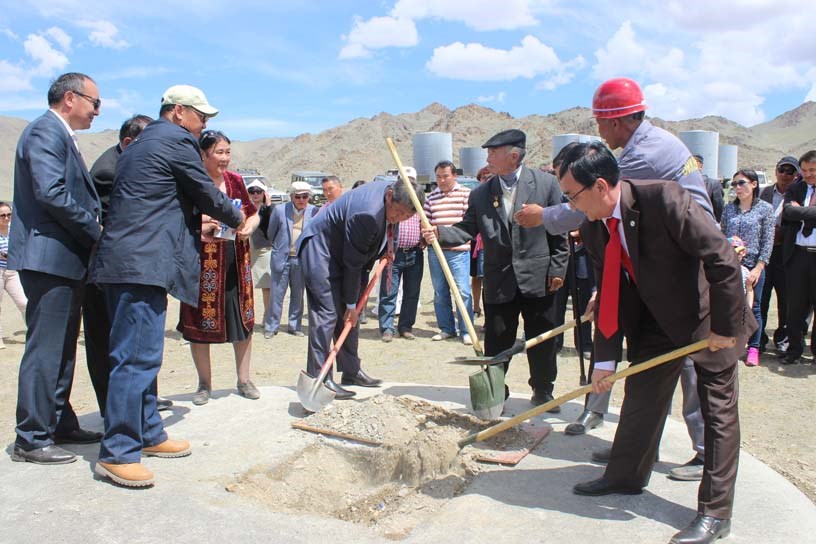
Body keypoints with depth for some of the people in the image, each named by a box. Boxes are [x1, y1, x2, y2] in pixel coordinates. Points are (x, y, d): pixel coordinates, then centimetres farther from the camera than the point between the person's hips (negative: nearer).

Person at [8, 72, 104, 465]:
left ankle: (60, 423, 26)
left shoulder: (60, 136, 21)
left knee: (62, 349, 16)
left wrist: (93, 227, 7)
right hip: (49, 257, -10)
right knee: (45, 351, -5)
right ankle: (31, 439, 5)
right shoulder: (45, 132, -11)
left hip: (65, 259, 10)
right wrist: (95, 231, -14)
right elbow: (51, 193, -22)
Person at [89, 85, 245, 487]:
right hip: (144, 264, -11)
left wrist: (196, 221, 30)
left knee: (139, 355, 15)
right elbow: (208, 195, -1)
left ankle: (147, 434, 25)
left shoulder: (138, 146, 24)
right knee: (137, 357, -9)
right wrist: (237, 218, 16)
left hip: (123, 261, 11)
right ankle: (117, 454, -4)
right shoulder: (177, 140, -5)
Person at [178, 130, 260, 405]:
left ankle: (244, 380, 22)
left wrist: (249, 227, -5)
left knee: (243, 319, 8)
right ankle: (204, 384, 21)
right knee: (201, 321, 4)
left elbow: (253, 214, 15)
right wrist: (196, 229, -22)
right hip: (202, 262, -4)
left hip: (236, 261, 5)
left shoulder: (235, 180, 7)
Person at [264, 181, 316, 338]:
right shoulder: (280, 210, -4)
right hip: (282, 258, -1)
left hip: (301, 259, 1)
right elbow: (270, 233, 8)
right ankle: (271, 327, 14)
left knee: (298, 295, 11)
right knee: (277, 294, 4)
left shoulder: (314, 212, -3)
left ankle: (295, 326, 23)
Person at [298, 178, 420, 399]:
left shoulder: (392, 192, -6)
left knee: (348, 314, 10)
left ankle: (351, 371, 19)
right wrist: (351, 302, -16)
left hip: (340, 252, 10)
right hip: (319, 250, -10)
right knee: (326, 313, -13)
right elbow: (354, 262, -24)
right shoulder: (367, 213, -33)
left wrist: (386, 248, 5)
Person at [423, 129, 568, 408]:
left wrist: (557, 269, -4)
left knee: (542, 342, 9)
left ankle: (542, 391, 30)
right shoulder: (480, 193, 3)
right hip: (499, 282, 2)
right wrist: (440, 233, -20)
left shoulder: (546, 183, -3)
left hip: (538, 279, -1)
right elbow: (467, 229, -2)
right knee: (496, 343, 8)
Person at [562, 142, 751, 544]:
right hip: (656, 319, 6)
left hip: (710, 316, -6)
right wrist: (605, 359, -7)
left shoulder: (664, 199, -30)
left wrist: (725, 326, -22)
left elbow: (723, 260, -26)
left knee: (718, 409, 2)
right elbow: (610, 296, -4)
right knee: (640, 395, 13)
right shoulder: (593, 228, -9)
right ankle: (626, 476, 32)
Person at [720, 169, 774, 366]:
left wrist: (758, 268, -10)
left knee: (753, 308, 6)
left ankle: (753, 348, 17)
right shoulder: (729, 208, 7)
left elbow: (768, 241, -3)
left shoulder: (765, 208, 0)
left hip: (753, 266, -2)